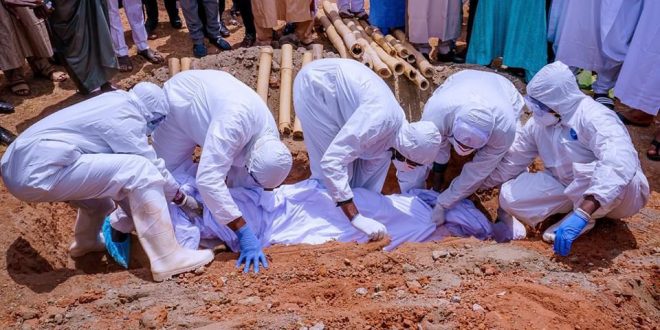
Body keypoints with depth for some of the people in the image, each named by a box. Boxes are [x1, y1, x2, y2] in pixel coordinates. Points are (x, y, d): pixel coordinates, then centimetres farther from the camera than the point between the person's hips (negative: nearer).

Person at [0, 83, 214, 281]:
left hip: (20, 165, 11)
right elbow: (152, 165, -5)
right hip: (39, 171, -11)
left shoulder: (115, 103, 17)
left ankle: (86, 241, 37)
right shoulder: (124, 118, -10)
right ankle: (168, 259, -16)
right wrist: (182, 198, 9)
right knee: (140, 171, -17)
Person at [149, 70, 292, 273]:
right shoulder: (234, 122, -48)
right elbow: (208, 180, -54)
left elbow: (240, 181, -10)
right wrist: (244, 234, -55)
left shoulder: (271, 141, -24)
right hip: (182, 98, -5)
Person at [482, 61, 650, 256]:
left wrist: (582, 214, -53)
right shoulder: (537, 124, -6)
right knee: (509, 195, -13)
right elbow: (511, 162, 3)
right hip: (571, 189, 6)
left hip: (618, 195, -5)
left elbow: (620, 164, -45)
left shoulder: (594, 117, -29)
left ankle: (585, 220, -12)